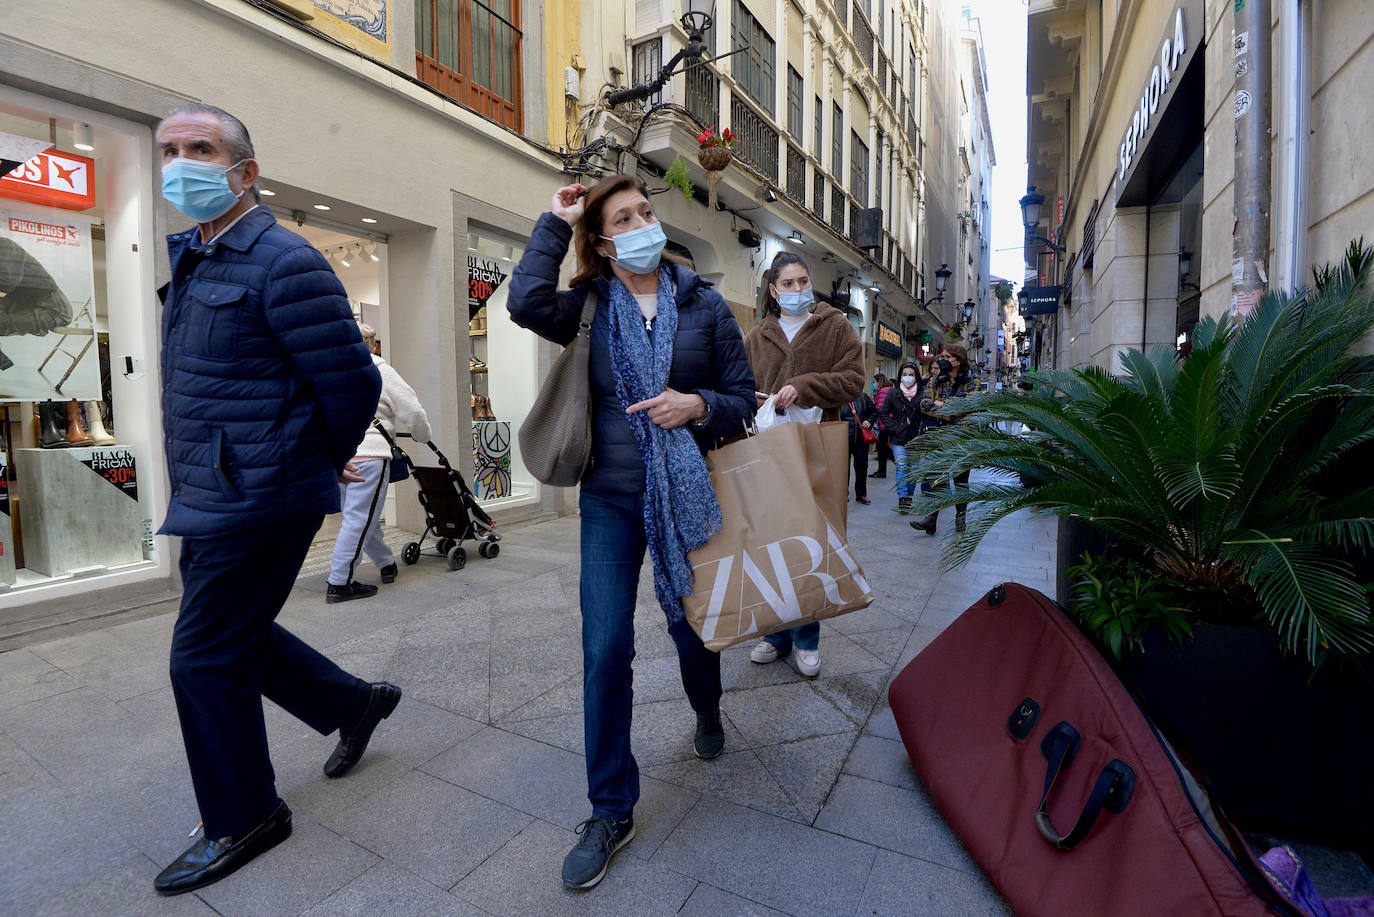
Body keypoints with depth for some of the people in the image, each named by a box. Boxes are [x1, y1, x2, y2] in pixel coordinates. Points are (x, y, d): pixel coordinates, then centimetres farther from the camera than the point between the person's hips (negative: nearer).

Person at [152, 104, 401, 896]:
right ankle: (355, 703, 39)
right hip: (210, 498, 9)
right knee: (235, 636, 20)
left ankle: (243, 821, 23)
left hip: (256, 501, -9)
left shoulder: (284, 263, -16)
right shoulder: (189, 259, 14)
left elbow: (353, 383, -18)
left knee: (206, 659, 1)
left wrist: (329, 463, -2)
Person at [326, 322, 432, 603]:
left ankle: (386, 564, 30)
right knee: (359, 519, -5)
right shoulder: (379, 371, 0)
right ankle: (339, 583, -4)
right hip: (368, 454, -7)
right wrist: (424, 436, 15)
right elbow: (412, 411, -2)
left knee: (359, 515, 18)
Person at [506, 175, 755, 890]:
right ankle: (611, 811, 18)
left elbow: (742, 398, 3)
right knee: (604, 651, -1)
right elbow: (526, 303, -21)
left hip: (686, 496, 0)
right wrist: (555, 224, -9)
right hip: (611, 501, 0)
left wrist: (698, 406, -18)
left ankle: (707, 714, 52)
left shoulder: (705, 304, 1)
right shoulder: (589, 306, 1)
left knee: (691, 626, 15)